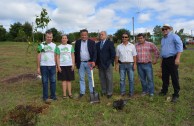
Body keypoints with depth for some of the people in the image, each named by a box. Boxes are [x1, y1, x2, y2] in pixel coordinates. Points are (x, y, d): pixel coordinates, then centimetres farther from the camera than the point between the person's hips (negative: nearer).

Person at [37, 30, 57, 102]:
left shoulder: (54, 45, 7)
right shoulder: (41, 45, -2)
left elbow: (55, 56, 11)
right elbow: (38, 56, -1)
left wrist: (56, 66, 7)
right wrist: (38, 67, -4)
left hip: (52, 66, 3)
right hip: (44, 66, -2)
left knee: (53, 81, 7)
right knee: (45, 82, 4)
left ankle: (53, 95, 19)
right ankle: (45, 97, 13)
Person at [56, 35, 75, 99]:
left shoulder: (70, 46, 7)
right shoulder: (59, 47, 3)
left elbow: (73, 56, 7)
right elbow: (57, 57, 2)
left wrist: (73, 64, -1)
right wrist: (58, 66, -5)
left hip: (69, 65, 1)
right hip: (62, 65, -1)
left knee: (69, 80, 5)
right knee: (64, 80, 2)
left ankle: (70, 93, 12)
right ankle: (64, 94, 9)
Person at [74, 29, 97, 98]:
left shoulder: (92, 42, -1)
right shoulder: (77, 42, 6)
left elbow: (94, 52, -6)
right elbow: (76, 53, 9)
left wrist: (93, 61, -19)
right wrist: (76, 62, 7)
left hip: (89, 62, -2)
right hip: (81, 63, 2)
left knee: (90, 78, 7)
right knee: (81, 78, 7)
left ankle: (92, 92, 16)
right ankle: (82, 92, 17)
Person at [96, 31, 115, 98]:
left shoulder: (110, 43, 1)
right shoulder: (97, 44, 14)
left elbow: (113, 54, -3)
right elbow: (96, 54, 14)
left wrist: (110, 62, -9)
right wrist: (96, 63, 6)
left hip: (108, 64, -4)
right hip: (100, 64, 4)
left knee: (109, 79, 0)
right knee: (102, 78, 9)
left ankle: (109, 92, 9)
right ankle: (103, 91, 20)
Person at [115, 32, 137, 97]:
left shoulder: (132, 46, 5)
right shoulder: (118, 46, 8)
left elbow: (134, 56, 2)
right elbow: (117, 56, 8)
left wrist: (135, 64, -5)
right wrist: (116, 64, 3)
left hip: (130, 64, -1)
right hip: (122, 64, 1)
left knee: (131, 79, 2)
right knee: (122, 79, 4)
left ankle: (131, 92, 13)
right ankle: (122, 92, 15)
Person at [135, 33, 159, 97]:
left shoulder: (150, 44, 1)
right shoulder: (135, 46, 7)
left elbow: (157, 52, 8)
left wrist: (155, 59, 6)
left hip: (148, 64, -2)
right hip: (139, 65, 3)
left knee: (150, 79, -1)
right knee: (142, 79, 10)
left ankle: (151, 92, 10)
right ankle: (144, 91, 24)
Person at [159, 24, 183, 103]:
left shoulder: (174, 36, -6)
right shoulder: (162, 39, 18)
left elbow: (180, 47, -15)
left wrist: (177, 58, -23)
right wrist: (162, 60, 20)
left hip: (172, 59, -7)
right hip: (164, 60, 7)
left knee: (174, 78, -2)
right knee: (164, 77, 14)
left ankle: (176, 95, 7)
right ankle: (164, 91, 27)